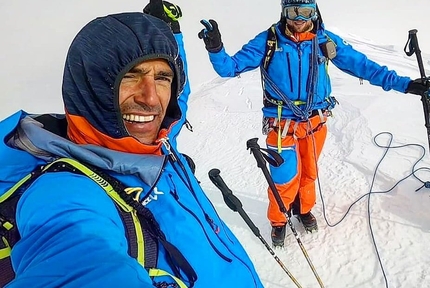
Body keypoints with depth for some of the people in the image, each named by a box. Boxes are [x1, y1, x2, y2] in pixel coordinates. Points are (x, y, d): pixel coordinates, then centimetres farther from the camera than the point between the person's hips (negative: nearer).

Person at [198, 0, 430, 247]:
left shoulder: (326, 41, -4)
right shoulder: (268, 41, -11)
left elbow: (361, 64, 2)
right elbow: (231, 67, -10)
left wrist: (403, 84, 1)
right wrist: (216, 49, -30)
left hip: (315, 122, 3)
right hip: (282, 124, -3)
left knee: (308, 172, 19)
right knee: (285, 178, 1)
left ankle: (303, 209, 48)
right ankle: (278, 220, 31)